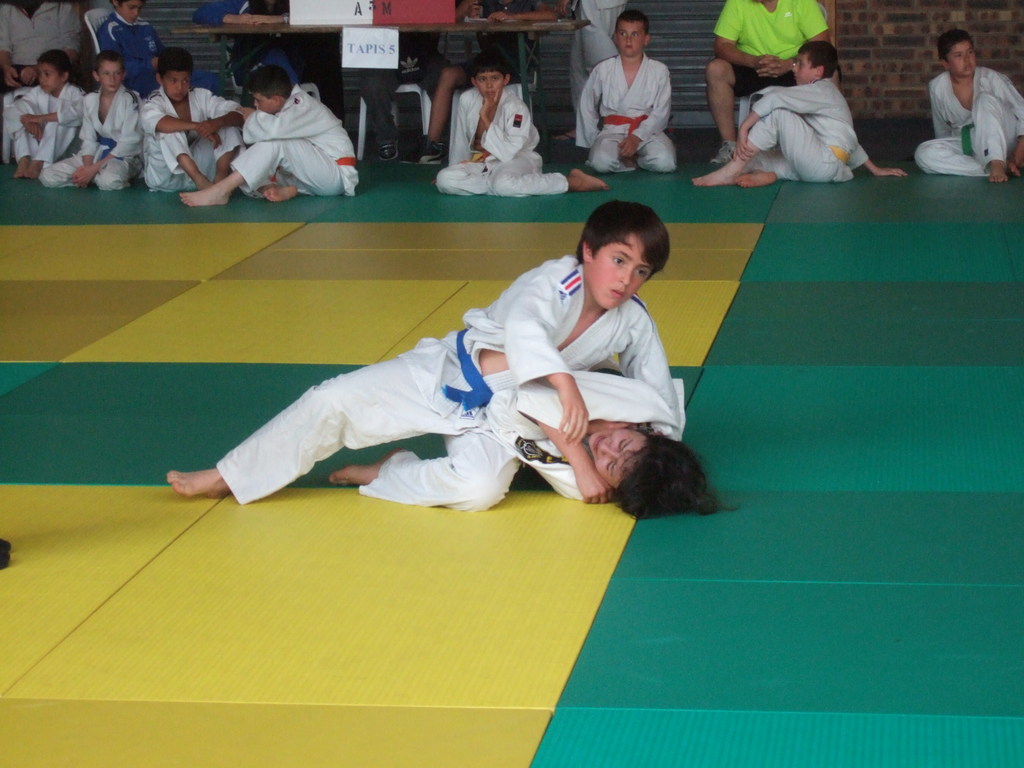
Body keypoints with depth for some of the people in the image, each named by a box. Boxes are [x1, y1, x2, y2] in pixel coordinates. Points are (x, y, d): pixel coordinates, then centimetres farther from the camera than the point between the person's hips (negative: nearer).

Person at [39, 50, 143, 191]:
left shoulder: (130, 99, -10)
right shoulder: (90, 100, 6)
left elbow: (129, 142, -14)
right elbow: (88, 139, 6)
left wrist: (94, 168, -16)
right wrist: (87, 167, -15)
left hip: (125, 156, -5)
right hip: (96, 153, 5)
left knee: (110, 180, -41)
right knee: (47, 176, -10)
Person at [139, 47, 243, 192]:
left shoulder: (200, 97, -1)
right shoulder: (153, 103, -12)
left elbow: (238, 116, -12)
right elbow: (159, 123, -38)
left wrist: (217, 123, -35)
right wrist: (199, 127, -46)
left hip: (197, 164, 4)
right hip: (164, 176, -4)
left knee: (228, 125, -12)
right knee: (171, 130, -30)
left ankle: (220, 177, -29)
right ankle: (200, 180, -41)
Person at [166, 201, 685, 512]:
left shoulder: (633, 325, -9)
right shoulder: (556, 280, -23)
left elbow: (661, 399, 1)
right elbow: (523, 326, -45)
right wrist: (565, 384, -58)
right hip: (445, 374, -2)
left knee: (481, 488, -31)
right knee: (336, 401, -14)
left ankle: (383, 477, -3)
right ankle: (230, 477, 3)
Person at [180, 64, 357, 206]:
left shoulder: (305, 107, -20)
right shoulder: (290, 105, 8)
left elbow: (273, 130, -35)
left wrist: (251, 116, -17)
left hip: (336, 175, -9)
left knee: (275, 142, -30)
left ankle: (220, 191, -34)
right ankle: (286, 190, -28)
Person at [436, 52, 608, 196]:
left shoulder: (515, 107, -17)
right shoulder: (467, 100, -4)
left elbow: (508, 153, -27)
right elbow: (460, 141, 13)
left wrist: (486, 118, -27)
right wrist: (457, 167, 23)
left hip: (516, 159, -4)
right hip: (479, 162, 4)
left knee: (503, 184, -41)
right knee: (445, 180, -23)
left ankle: (572, 182, -24)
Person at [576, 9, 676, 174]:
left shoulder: (659, 71, 2)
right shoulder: (603, 70, 5)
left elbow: (661, 111, -5)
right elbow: (586, 107, 12)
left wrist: (637, 137, -17)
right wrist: (594, 141, 5)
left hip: (647, 131, 0)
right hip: (613, 131, 0)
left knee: (664, 162, -31)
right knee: (601, 162, -33)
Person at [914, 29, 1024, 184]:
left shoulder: (991, 79, -13)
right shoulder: (937, 87, -6)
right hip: (966, 145, 3)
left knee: (986, 99, -28)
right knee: (925, 154, -25)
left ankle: (997, 164, -37)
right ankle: (997, 169, -30)